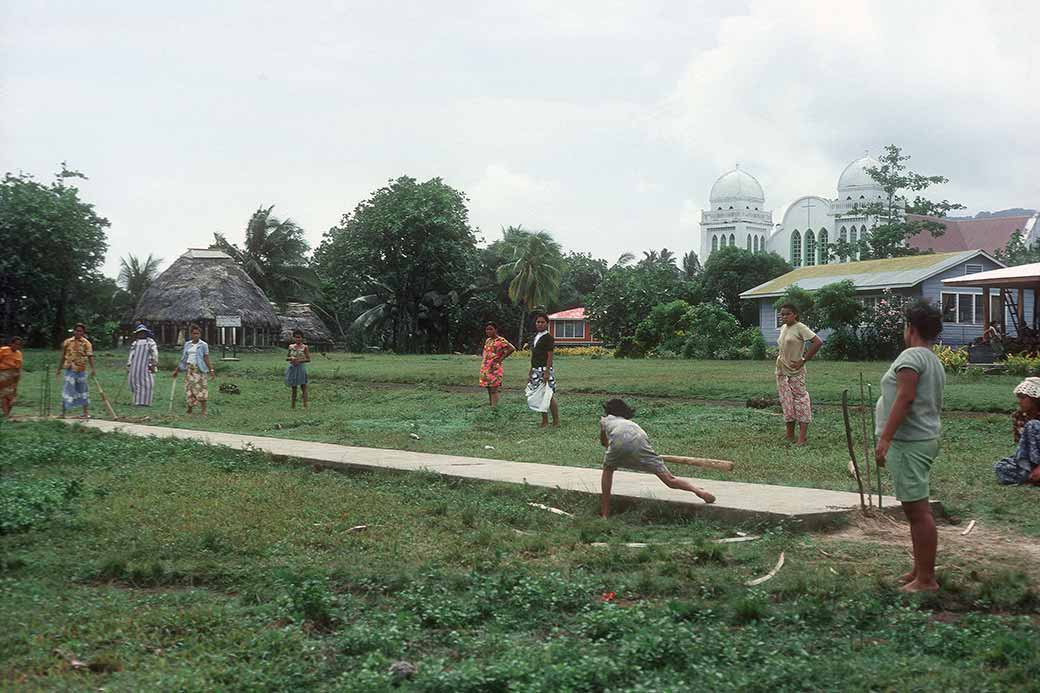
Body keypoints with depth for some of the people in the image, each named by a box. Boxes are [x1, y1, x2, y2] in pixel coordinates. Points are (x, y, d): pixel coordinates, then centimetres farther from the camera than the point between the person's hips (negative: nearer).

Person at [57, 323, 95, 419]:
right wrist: (59, 369, 15)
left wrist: (93, 369, -23)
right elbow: (63, 357, 12)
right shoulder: (67, 342, 4)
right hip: (70, 370, 0)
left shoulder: (86, 343, -1)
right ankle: (63, 412, -2)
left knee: (83, 390, 9)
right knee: (67, 390, -6)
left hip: (81, 370, 0)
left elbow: (90, 356, -12)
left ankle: (86, 412, 18)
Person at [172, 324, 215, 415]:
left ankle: (203, 410, -6)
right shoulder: (187, 344, 12)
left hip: (199, 369, -4)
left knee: (200, 388, -9)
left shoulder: (203, 345, 1)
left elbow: (206, 359, 0)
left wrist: (211, 370, -8)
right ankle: (189, 410, 9)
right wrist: (177, 370, 17)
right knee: (189, 388, 1)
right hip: (189, 369, 4)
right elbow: (183, 358, 17)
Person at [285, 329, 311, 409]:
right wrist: (291, 358, -8)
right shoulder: (291, 347, 8)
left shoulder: (304, 347, -2)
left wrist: (299, 361, -14)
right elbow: (286, 358, 14)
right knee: (293, 388, 7)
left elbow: (308, 359, -3)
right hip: (292, 369, 3)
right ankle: (293, 406, 11)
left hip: (301, 368, -3)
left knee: (303, 387, -5)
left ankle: (305, 405, -9)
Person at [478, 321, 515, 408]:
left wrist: (501, 358, -11)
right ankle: (491, 406, 14)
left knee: (493, 390, -13)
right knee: (489, 390, 9)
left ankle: (494, 408, -17)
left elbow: (512, 348, -17)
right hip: (485, 368, 7)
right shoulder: (487, 340, 15)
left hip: (494, 368, -7)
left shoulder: (500, 340, -7)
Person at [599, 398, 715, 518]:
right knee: (669, 480, 0)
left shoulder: (605, 420, 37)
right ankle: (698, 491, -17)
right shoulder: (630, 422, 43)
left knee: (608, 469, 27)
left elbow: (603, 441, 54)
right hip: (639, 442, 2)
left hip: (619, 441, -2)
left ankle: (605, 512, 22)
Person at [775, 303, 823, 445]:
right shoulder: (782, 328, 11)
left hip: (795, 372, -8)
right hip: (782, 371, 8)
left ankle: (802, 438, -7)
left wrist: (803, 360, -17)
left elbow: (818, 342, -20)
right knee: (786, 402, 10)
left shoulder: (800, 328, -12)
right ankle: (790, 436, 17)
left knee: (800, 401, -6)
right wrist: (780, 357, 10)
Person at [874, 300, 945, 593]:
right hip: (926, 439, 11)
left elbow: (905, 398, -24)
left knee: (918, 510, -8)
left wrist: (885, 439, -26)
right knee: (918, 509, 17)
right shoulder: (936, 362, 19)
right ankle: (920, 571, 25)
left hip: (908, 444, -11)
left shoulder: (912, 356, -13)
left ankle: (926, 580, -6)